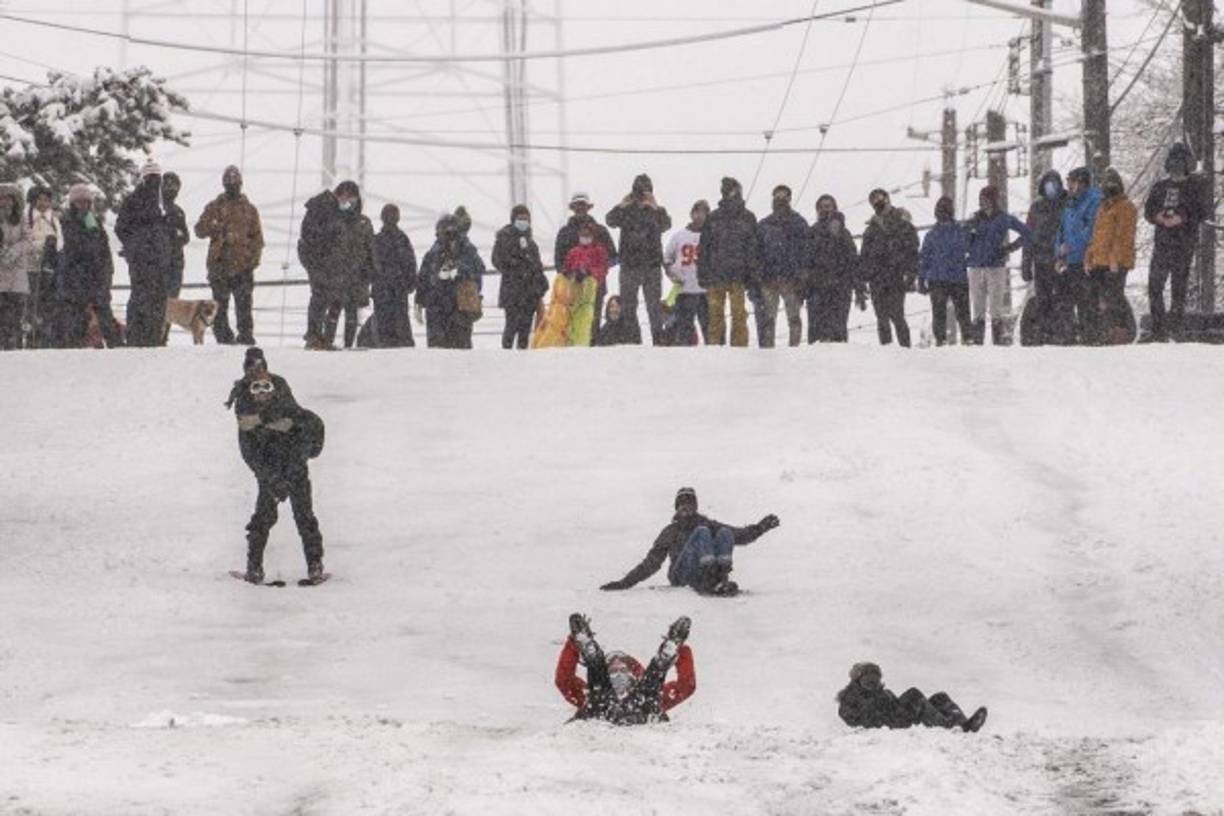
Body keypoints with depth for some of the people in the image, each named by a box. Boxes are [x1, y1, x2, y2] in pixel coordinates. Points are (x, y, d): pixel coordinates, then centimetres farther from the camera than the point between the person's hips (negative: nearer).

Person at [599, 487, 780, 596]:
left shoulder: (708, 524, 31)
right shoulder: (671, 531, 28)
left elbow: (739, 536, 23)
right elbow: (651, 563, 25)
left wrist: (761, 527, 8)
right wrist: (625, 583, 17)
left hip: (705, 572, 1)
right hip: (681, 575, -1)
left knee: (724, 533, -20)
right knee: (702, 532, -24)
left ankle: (722, 577, -43)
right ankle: (710, 579, -47)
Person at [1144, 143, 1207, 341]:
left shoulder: (1194, 187, 2)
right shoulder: (1160, 187, 14)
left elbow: (1202, 213, -4)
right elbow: (1148, 211, 13)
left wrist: (1182, 218, -19)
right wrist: (1158, 217, -9)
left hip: (1184, 243, -4)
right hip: (1162, 242, 4)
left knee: (1179, 284, -5)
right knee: (1154, 285, -1)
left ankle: (1175, 324, -1)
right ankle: (1158, 330, 4)